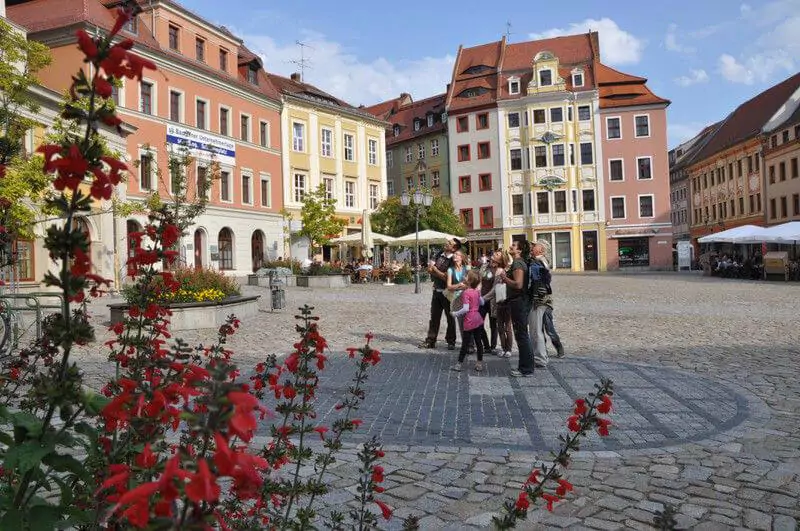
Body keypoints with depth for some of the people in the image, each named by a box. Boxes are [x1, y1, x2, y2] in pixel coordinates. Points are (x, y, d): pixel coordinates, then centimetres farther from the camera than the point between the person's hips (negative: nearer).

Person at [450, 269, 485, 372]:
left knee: (465, 343, 1)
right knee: (478, 341, 11)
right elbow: (482, 302, 17)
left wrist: (455, 313, -11)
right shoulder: (477, 291, 4)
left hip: (469, 322, -7)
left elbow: (465, 309, -23)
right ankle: (480, 363, 17)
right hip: (478, 320, 7)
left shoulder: (466, 293, -18)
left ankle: (459, 364, 10)